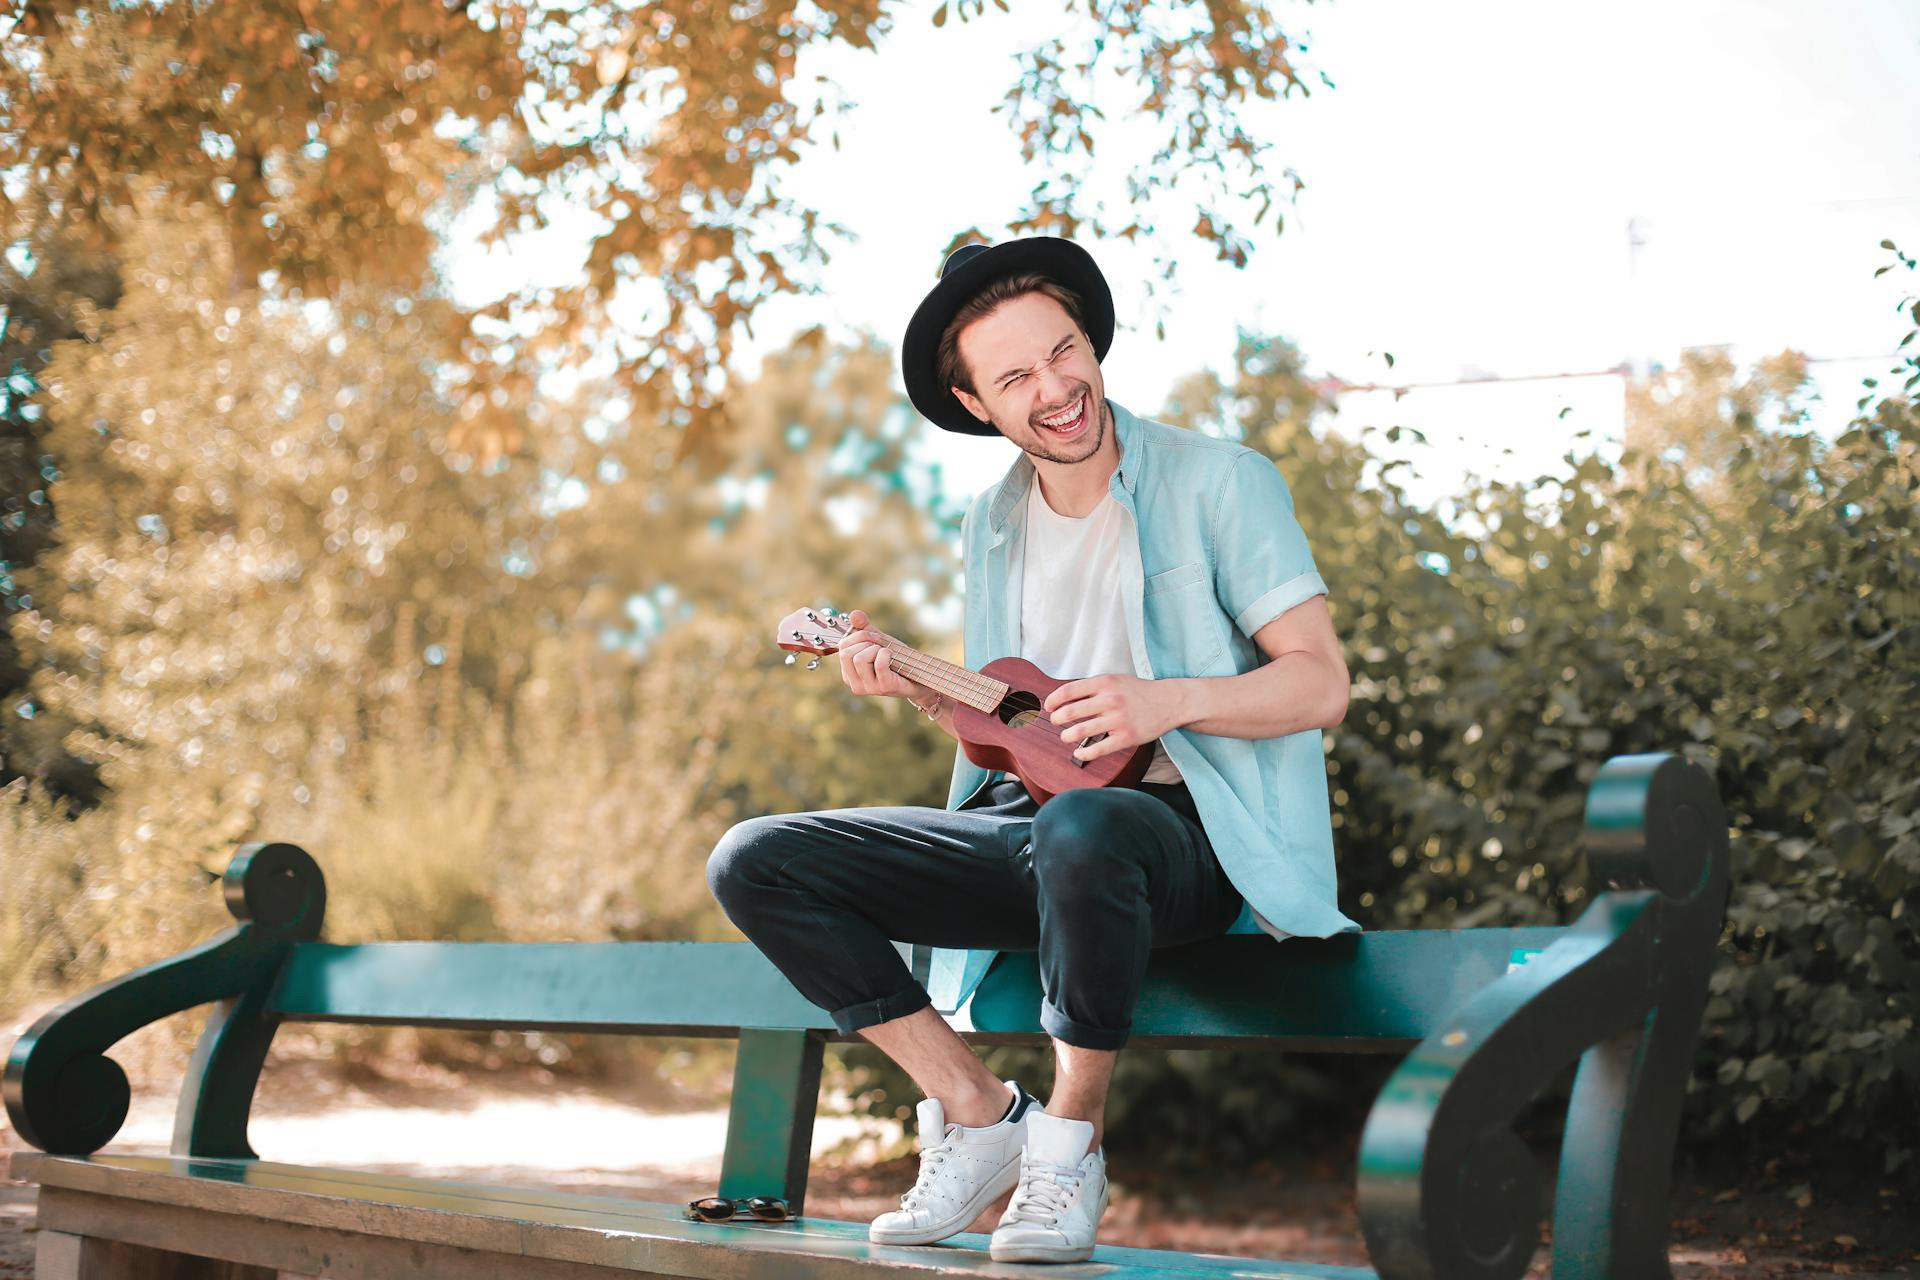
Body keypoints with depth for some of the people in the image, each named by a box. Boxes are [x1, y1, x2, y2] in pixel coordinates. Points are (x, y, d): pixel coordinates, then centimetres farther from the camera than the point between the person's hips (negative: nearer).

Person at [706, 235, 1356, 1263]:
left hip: (1180, 830, -6)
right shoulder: (992, 522, 14)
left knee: (1077, 828, -43)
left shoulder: (1219, 484, -4)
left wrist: (1169, 699, -23)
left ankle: (1070, 1140, -18)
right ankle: (976, 1112, 0)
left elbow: (1321, 683, -8)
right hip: (1024, 822, 6)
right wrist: (915, 686, 1)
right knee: (754, 862, -7)